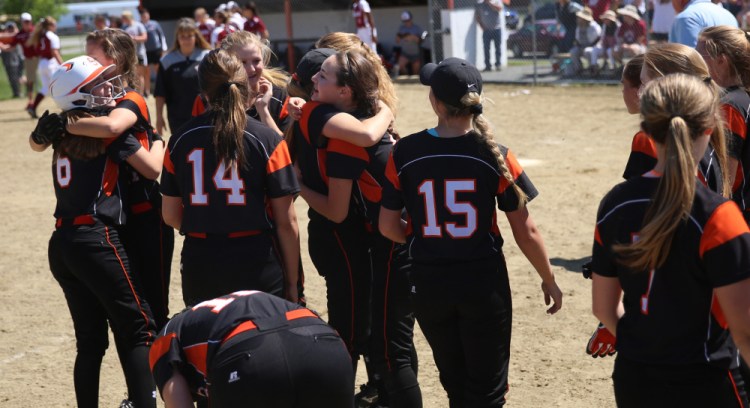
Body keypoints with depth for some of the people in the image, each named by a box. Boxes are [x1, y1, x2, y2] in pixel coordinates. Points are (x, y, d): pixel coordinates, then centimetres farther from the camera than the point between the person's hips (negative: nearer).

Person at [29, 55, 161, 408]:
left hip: (61, 244, 7)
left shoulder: (64, 130, 14)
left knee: (90, 339, 12)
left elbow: (36, 141, 37)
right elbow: (153, 169, -3)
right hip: (96, 240, -7)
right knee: (139, 329, -4)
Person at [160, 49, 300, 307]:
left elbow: (171, 215, 7)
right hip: (256, 266, -2)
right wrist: (291, 283, 4)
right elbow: (286, 222, -5)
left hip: (199, 268, 3)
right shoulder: (268, 140, -7)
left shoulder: (180, 140, 1)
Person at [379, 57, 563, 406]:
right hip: (484, 283, -2)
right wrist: (549, 281, 8)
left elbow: (388, 227, -3)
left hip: (429, 284, 2)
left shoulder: (405, 153, -9)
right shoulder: (495, 155, -12)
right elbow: (526, 233, -7)